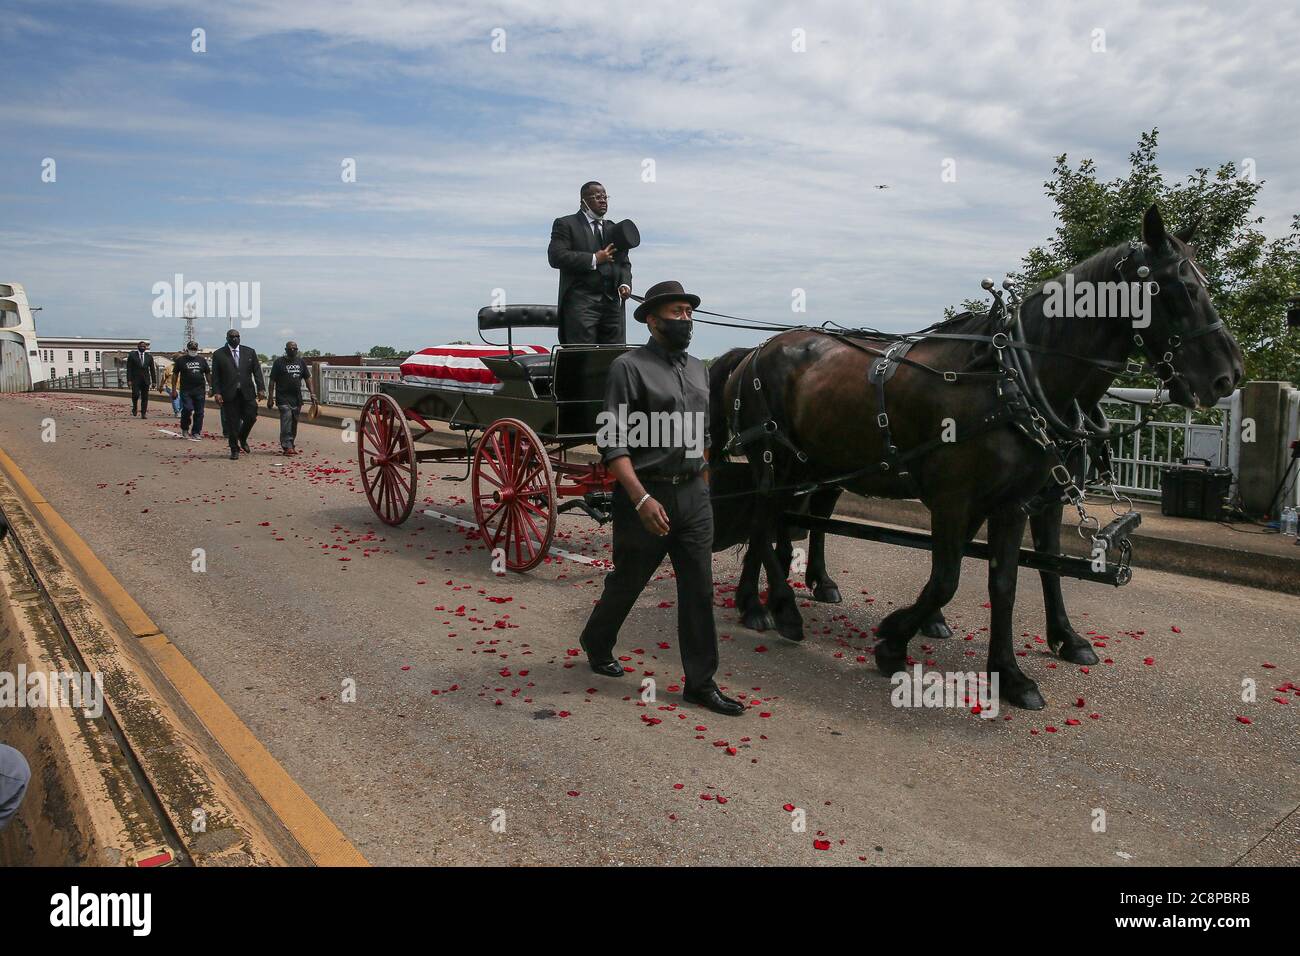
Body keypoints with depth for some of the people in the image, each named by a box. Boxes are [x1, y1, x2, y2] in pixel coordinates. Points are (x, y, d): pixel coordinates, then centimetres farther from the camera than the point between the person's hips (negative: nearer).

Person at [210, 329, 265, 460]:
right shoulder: (218, 354, 5)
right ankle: (234, 450, 10)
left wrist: (261, 389, -3)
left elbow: (257, 371, 7)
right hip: (229, 394, -2)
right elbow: (215, 376, 2)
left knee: (251, 417, -5)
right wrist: (216, 392, -9)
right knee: (232, 423, 0)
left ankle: (242, 439, 23)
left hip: (247, 393, 2)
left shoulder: (249, 352, 10)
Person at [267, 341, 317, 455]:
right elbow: (272, 381, -1)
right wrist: (270, 397, -6)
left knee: (294, 423, 8)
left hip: (297, 397, 5)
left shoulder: (301, 362, 12)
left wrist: (311, 393, 2)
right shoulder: (279, 362, -1)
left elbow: (307, 378, 13)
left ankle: (290, 446, 17)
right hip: (283, 397, -5)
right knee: (286, 421, -15)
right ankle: (287, 446, -17)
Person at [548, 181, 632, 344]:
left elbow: (624, 263, 21)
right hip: (580, 302, -5)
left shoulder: (614, 229, 22)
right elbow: (556, 257, -10)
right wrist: (594, 259, -11)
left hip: (613, 302, 5)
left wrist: (625, 284, -1)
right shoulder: (565, 224, 4)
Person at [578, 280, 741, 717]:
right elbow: (612, 442, -17)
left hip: (694, 494, 6)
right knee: (627, 582, 11)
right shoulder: (629, 367, -10)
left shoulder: (698, 369, 11)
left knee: (699, 590, 5)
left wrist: (699, 479, 17)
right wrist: (642, 498, -26)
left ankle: (700, 682, 14)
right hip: (645, 493, -6)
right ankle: (596, 644, 38)